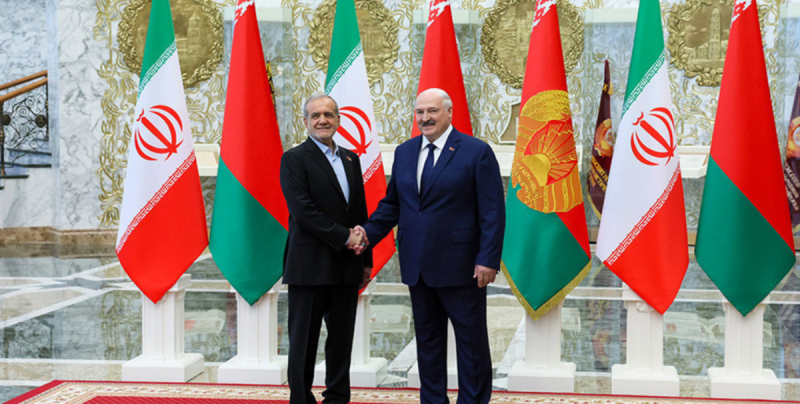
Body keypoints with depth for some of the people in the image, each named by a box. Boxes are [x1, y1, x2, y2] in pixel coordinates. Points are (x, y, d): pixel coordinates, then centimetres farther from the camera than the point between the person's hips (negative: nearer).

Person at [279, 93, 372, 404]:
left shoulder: (351, 159, 15)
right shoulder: (294, 159, -4)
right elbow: (304, 212, -15)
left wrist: (366, 259, 13)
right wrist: (344, 237, -16)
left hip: (347, 266, 6)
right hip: (310, 266, -6)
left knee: (342, 338, 11)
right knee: (304, 339, 1)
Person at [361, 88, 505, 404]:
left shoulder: (476, 152, -7)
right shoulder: (404, 152, 10)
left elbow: (493, 212, -9)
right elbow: (391, 204, 14)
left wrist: (488, 260, -15)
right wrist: (367, 234, -1)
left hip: (459, 267, -5)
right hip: (417, 266, 5)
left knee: (471, 337, 4)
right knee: (427, 338, 13)